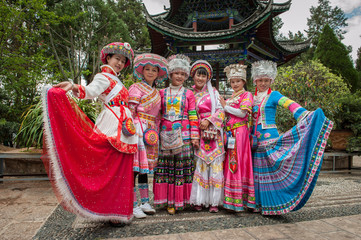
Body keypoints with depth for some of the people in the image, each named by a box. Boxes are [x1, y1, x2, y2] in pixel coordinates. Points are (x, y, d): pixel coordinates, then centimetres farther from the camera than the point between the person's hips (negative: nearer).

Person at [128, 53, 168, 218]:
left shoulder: (157, 92, 19)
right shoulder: (136, 88, -2)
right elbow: (130, 111, -9)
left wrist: (156, 132, 13)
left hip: (151, 132, 7)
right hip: (138, 130, -7)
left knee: (144, 167, 12)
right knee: (134, 167, -6)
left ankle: (145, 202, 21)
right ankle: (133, 205, 4)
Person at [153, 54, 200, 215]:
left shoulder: (188, 94, 9)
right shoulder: (162, 92, 12)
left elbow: (193, 116, 3)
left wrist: (195, 136, -4)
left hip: (183, 134, -1)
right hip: (166, 133, 2)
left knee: (182, 165, -2)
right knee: (165, 166, 1)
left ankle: (179, 200, 12)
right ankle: (168, 201, 13)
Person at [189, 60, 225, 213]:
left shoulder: (213, 92, 12)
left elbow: (220, 110, 4)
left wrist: (209, 120, -11)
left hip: (213, 133, 0)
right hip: (197, 133, 0)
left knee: (215, 165, -3)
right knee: (199, 165, -3)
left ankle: (214, 201, 6)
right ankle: (198, 200, 7)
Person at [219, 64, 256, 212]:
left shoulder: (246, 95, 2)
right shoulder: (231, 97, 23)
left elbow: (242, 113, -11)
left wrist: (225, 106, -5)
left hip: (240, 132, -6)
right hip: (230, 133, 7)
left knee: (238, 162, -8)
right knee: (230, 163, 4)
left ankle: (239, 201, -1)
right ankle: (231, 199, 12)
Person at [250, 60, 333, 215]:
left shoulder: (274, 95, -2)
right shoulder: (252, 97, 14)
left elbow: (290, 105, -17)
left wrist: (306, 116, -30)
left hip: (270, 138, -5)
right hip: (256, 140, 5)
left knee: (273, 170, -6)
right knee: (258, 171, 8)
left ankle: (273, 204, 7)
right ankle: (259, 203, 21)